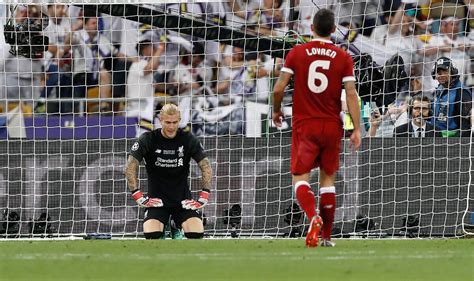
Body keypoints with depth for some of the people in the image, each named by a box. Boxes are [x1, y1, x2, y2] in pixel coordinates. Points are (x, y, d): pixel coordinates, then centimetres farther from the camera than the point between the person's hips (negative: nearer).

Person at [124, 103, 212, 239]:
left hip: (183, 200, 1)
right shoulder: (148, 139, -8)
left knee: (197, 233, -22)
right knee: (151, 234, -25)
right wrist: (137, 195, -14)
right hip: (157, 200, -1)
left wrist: (204, 195, -9)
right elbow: (130, 168, -8)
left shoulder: (188, 139, -3)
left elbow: (206, 167, 0)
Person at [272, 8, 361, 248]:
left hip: (304, 125, -2)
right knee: (328, 178, 13)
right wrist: (357, 129, -3)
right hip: (332, 127, 2)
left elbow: (279, 88, -5)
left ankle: (313, 217, -30)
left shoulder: (297, 53, -3)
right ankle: (326, 236, 14)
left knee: (300, 177, -1)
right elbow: (351, 94, -6)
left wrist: (276, 111, 14)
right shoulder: (343, 58, -2)